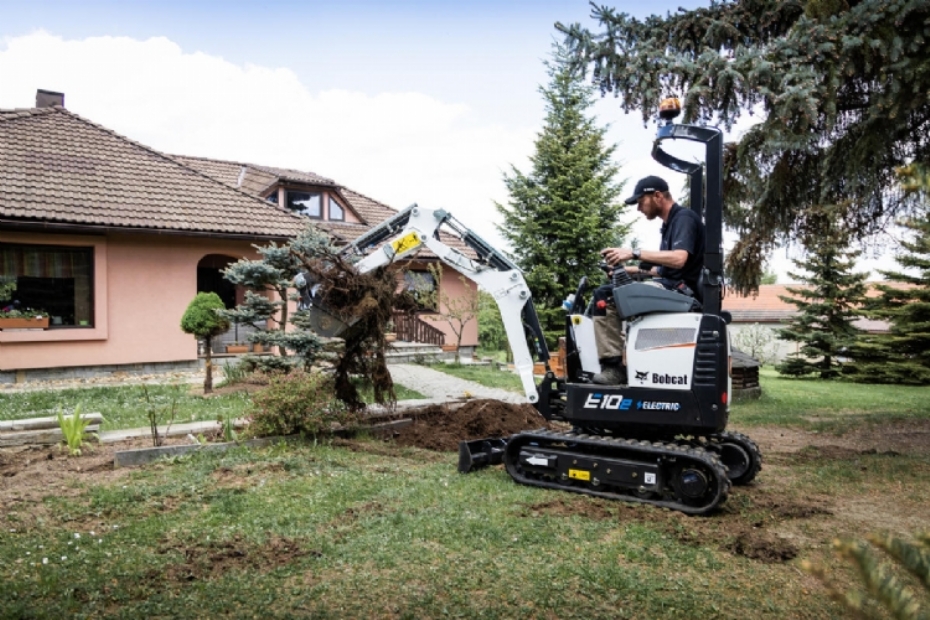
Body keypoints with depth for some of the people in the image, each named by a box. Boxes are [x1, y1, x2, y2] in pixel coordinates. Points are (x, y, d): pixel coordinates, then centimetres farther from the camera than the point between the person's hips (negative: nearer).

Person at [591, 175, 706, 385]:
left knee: (607, 296, -26)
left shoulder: (684, 218, -9)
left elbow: (678, 259, -26)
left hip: (680, 289, -10)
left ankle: (614, 365, -21)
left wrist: (635, 253, -24)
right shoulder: (669, 223, 20)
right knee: (603, 294, -3)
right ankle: (612, 363, -16)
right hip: (668, 286, 10)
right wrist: (631, 270, 11)